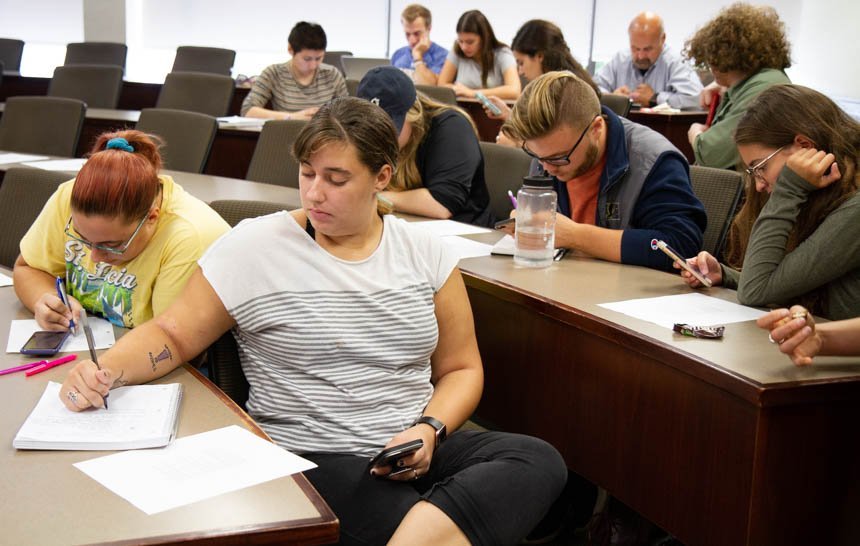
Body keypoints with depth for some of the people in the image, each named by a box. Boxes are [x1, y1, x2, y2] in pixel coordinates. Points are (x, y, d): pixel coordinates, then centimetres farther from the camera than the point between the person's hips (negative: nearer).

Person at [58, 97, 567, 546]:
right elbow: (172, 334, 3)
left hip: (419, 449, 5)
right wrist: (106, 369, -17)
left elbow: (460, 368, 12)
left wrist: (428, 429, -7)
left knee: (539, 460, -26)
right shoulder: (254, 247, -1)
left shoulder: (426, 253, 7)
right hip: (312, 457, -5)